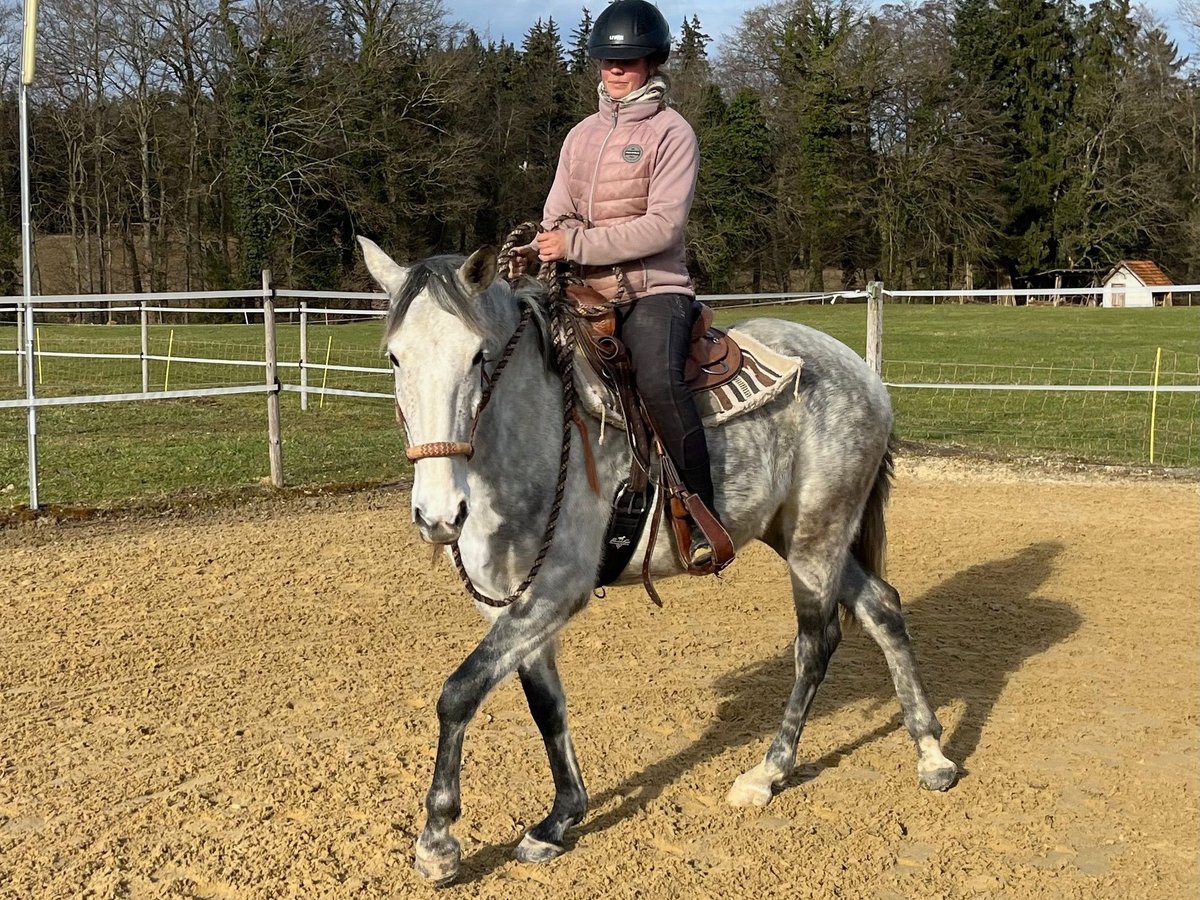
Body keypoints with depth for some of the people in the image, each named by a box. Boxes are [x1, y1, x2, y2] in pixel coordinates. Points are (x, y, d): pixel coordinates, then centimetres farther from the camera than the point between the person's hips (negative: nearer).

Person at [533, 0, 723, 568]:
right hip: (585, 296, 7)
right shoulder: (582, 135, 16)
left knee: (658, 380, -33)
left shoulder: (671, 132, -2)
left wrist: (577, 245, -18)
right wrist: (540, 252, -8)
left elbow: (662, 226, -14)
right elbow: (557, 218, 15)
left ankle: (704, 515, -23)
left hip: (653, 290, -6)